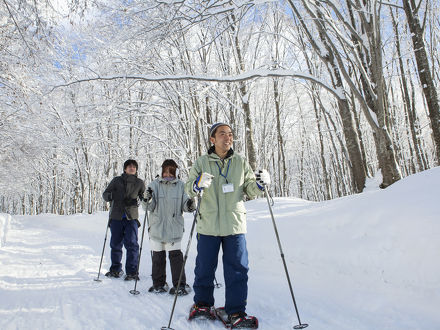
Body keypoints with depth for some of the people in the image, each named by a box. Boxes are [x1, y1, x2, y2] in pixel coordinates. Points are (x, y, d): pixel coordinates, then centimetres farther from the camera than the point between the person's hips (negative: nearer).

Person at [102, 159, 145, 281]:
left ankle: (132, 272, 1)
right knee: (115, 244, 8)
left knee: (132, 244, -7)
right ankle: (115, 270, 24)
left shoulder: (139, 183, 9)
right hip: (116, 217, 1)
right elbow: (105, 194, 9)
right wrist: (110, 196, -14)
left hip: (131, 217, -1)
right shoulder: (116, 180, 7)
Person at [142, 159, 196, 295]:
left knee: (175, 255, -2)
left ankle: (180, 285, 10)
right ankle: (159, 284, 27)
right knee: (158, 256, 11)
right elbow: (148, 208, -3)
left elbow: (184, 206, 3)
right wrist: (147, 200, -25)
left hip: (174, 228, -1)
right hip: (156, 228, 1)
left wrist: (190, 205, -19)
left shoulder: (180, 186, 1)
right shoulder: (154, 185, 2)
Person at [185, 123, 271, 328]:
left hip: (235, 224, 1)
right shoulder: (202, 162, 4)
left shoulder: (241, 162, 8)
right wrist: (198, 183, -23)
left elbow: (250, 191, 11)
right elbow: (189, 188, -1)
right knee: (204, 268, 10)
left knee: (238, 270, 2)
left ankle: (236, 313, 14)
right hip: (208, 225, -1)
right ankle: (203, 304, 32)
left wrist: (260, 184, -10)